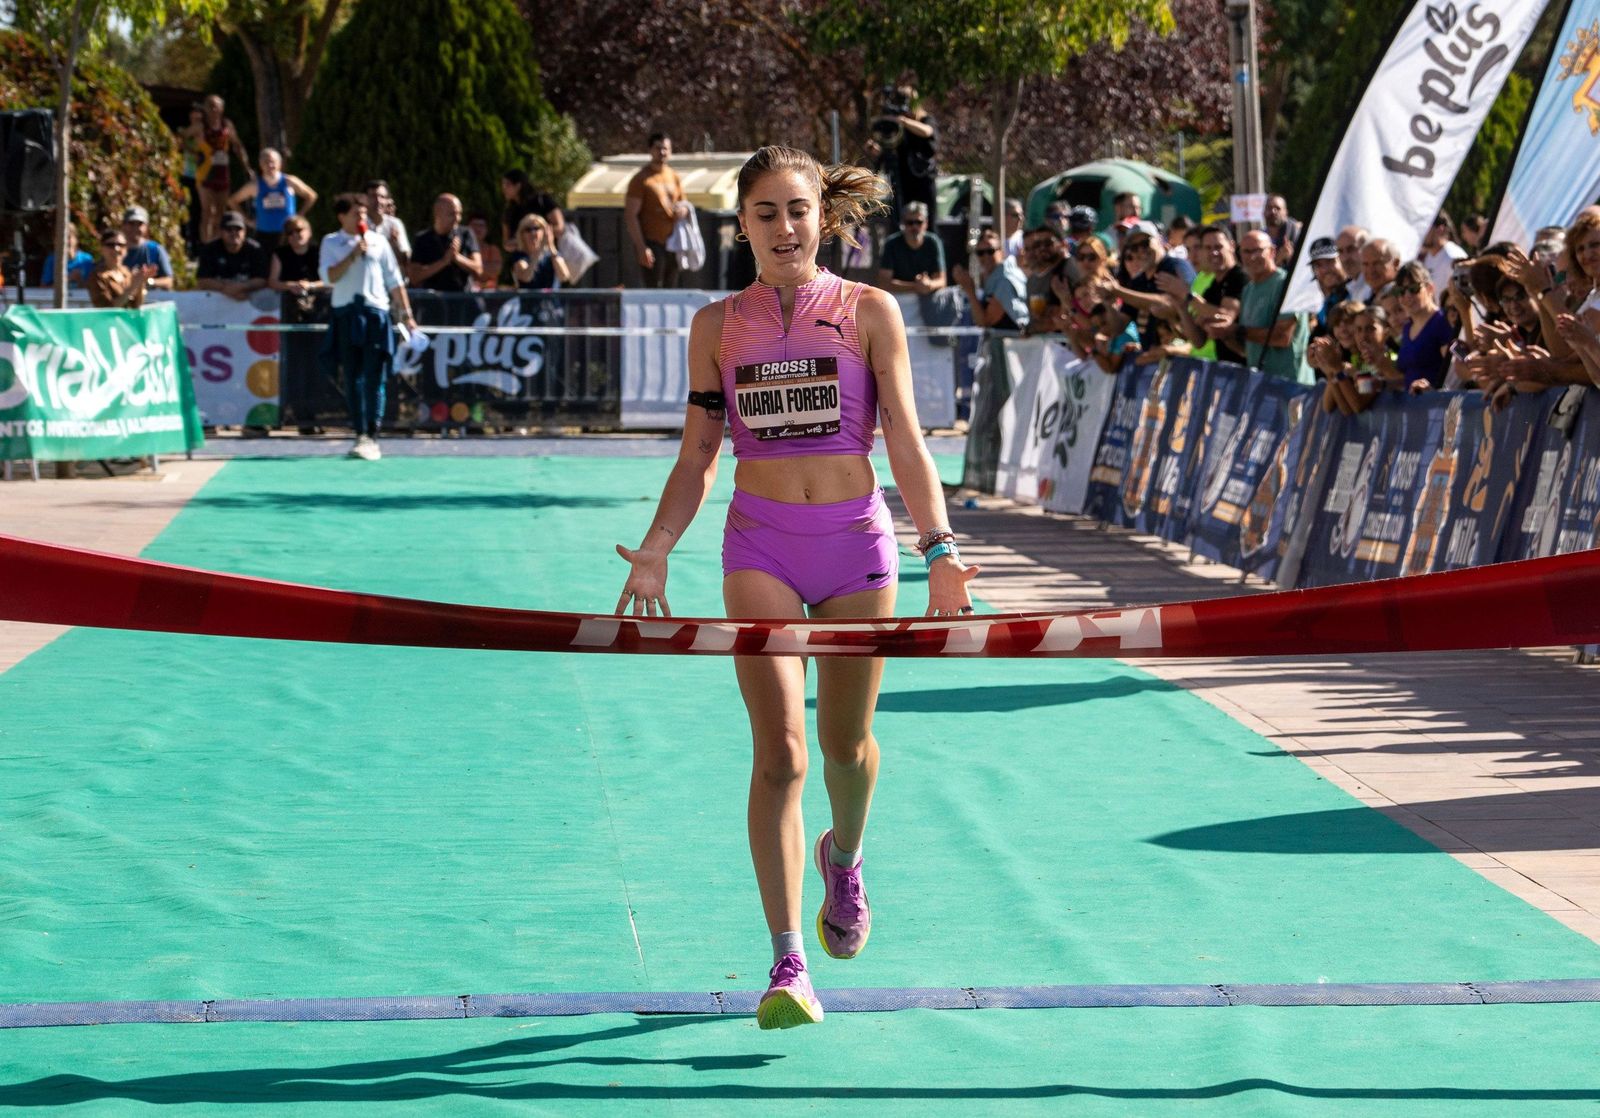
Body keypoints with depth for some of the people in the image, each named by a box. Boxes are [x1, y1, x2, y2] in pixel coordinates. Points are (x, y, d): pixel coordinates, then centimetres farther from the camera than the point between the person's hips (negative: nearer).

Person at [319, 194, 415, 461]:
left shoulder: (378, 242, 11)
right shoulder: (331, 243, 9)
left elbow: (394, 280, 12)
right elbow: (328, 276, -6)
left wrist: (406, 312, 7)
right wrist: (353, 255, -11)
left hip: (376, 311, 0)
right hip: (345, 312, 0)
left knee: (375, 377, -8)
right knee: (353, 378, 2)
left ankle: (372, 437, -10)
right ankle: (360, 434, 7)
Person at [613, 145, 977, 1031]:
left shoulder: (869, 313, 2)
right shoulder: (717, 326, 7)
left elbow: (906, 442, -1)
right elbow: (698, 457, 11)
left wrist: (939, 548, -11)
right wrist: (656, 550, -2)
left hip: (856, 537, 0)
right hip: (760, 543, 0)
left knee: (845, 742, 10)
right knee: (780, 750, -12)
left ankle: (843, 859, 45)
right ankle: (787, 964, -13)